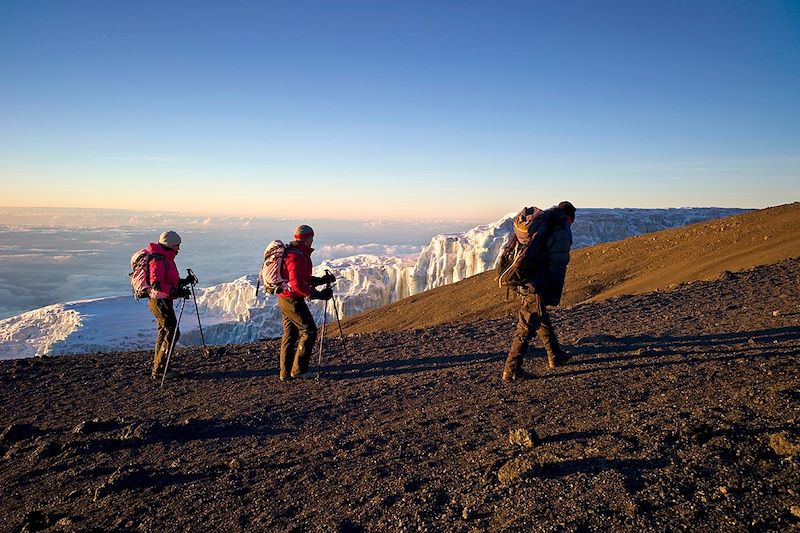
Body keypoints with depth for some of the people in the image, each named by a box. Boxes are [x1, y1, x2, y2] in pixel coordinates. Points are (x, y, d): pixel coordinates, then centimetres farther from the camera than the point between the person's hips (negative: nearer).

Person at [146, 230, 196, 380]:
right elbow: (156, 284, -30)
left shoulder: (166, 258, 12)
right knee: (172, 333, -8)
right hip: (159, 301, -11)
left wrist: (185, 281, 6)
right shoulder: (158, 260, -20)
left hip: (163, 301, 11)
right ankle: (158, 371, -2)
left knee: (164, 332, 18)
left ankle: (157, 368, 30)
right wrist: (176, 291, -33)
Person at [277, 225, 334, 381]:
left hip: (284, 298, 11)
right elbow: (297, 283, -28)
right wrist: (317, 294, -25)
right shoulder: (297, 256, -20)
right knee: (309, 331, -4)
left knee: (289, 334, 14)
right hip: (293, 300, -11)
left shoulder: (295, 253, 14)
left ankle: (285, 373, 19)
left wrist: (321, 280, 13)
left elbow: (303, 278, 21)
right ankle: (298, 369, -1)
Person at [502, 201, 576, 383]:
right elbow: (557, 267, -15)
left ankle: (555, 357, 40)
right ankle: (511, 371, 0)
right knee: (526, 328, -3)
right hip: (537, 288, -9)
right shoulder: (561, 235, -11)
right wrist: (555, 297, -8)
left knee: (543, 321, 23)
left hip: (524, 284, 9)